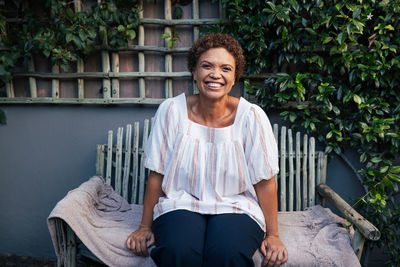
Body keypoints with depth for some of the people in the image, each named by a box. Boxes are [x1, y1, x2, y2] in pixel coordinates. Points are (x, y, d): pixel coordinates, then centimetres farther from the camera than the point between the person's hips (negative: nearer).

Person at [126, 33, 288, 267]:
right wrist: (145, 227, 4)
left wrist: (272, 235, -1)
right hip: (181, 204, 1)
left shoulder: (251, 116, -9)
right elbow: (157, 175, -1)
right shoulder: (172, 110, -7)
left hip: (236, 207, 0)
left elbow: (265, 181, -3)